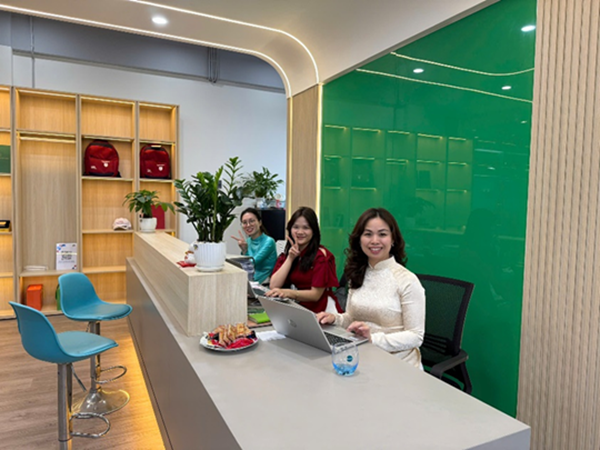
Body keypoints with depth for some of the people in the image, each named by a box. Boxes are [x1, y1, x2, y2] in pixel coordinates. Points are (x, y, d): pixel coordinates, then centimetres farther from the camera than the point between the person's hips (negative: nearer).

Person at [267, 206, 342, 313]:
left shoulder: (321, 255, -6)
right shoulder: (286, 255, 9)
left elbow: (316, 294, -10)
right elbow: (274, 286, -3)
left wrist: (288, 293, -23)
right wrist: (290, 258, -8)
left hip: (321, 311, -4)